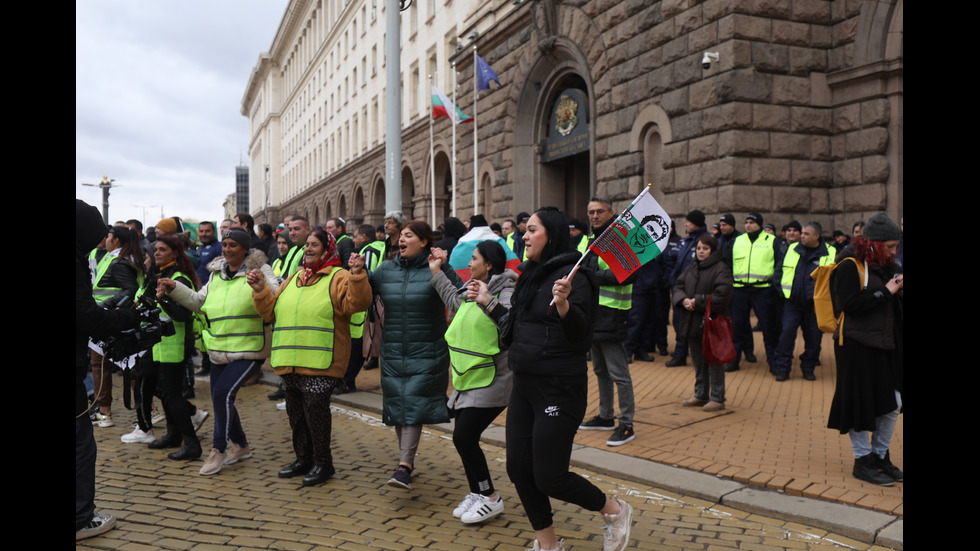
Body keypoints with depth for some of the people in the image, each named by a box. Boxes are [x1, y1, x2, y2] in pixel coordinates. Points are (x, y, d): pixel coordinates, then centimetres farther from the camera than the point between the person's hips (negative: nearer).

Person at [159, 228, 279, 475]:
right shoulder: (217, 273, 14)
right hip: (219, 350, 7)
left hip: (248, 349, -7)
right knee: (219, 398, 12)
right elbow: (199, 301, 20)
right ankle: (241, 446, 32)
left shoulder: (259, 271, -5)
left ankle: (219, 450, 1)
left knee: (223, 393, -17)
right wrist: (174, 288, 10)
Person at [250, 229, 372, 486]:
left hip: (319, 364, -7)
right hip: (290, 362, 7)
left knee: (315, 411, -2)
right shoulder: (293, 279, 17)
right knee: (296, 412, 15)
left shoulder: (338, 278, -4)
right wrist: (260, 291, 6)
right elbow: (271, 312, 20)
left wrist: (357, 276, -33)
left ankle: (323, 463, 13)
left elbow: (356, 303, -21)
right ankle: (304, 459, 31)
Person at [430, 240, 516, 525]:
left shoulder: (504, 291, -17)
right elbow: (455, 301, 32)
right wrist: (437, 272, 33)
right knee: (464, 438, 13)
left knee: (464, 437, -8)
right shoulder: (473, 289, 11)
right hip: (469, 379, 9)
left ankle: (490, 498, 8)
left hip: (491, 381, -9)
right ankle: (476, 493, 30)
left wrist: (488, 302, -41)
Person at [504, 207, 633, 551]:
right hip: (525, 384, 8)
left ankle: (614, 511, 23)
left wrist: (563, 303, -38)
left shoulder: (571, 275, -14)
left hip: (558, 389, -8)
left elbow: (579, 332, -22)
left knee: (549, 477, -4)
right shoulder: (531, 274, 11)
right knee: (518, 468, 9)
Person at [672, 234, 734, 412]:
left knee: (713, 361, 2)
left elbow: (722, 296, -18)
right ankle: (701, 395, 28)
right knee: (698, 361, 16)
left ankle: (717, 399, 12)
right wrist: (684, 300, -11)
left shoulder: (720, 269, -10)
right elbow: (678, 287, 10)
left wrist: (697, 301, -19)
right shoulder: (692, 268, 12)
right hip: (692, 322, 7)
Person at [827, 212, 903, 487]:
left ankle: (881, 457, 27)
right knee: (861, 404, 1)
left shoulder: (884, 265, 14)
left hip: (885, 345, 8)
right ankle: (862, 461, 15)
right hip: (856, 346, -8)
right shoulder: (850, 265, -12)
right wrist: (885, 292, -19)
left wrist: (898, 292, 1)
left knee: (892, 404, 11)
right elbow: (847, 304, -22)